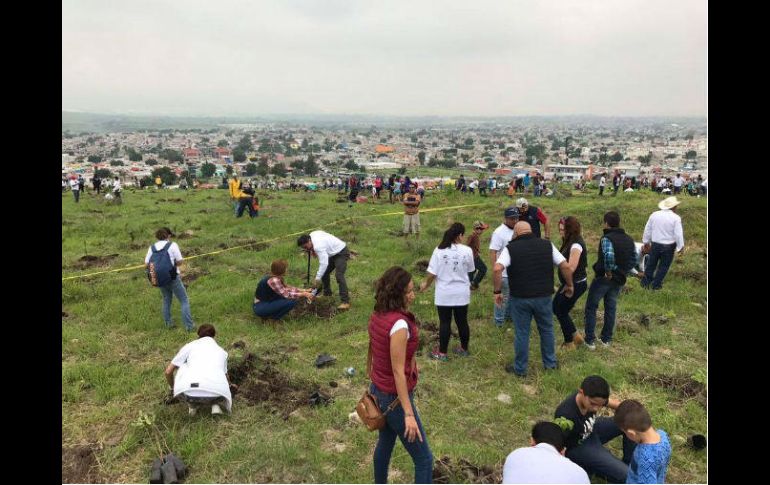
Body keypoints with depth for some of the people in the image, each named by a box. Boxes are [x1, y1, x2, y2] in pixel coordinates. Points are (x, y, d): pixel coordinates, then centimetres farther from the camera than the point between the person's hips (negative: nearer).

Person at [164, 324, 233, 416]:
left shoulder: (190, 346, 24)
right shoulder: (221, 351, 31)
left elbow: (168, 371, 26)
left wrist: (172, 388, 47)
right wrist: (229, 385, 75)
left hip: (189, 392, -2)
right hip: (217, 393, 2)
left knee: (177, 366, 29)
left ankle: (192, 404, 18)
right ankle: (215, 405, 11)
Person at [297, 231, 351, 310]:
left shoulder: (318, 246, -32)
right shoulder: (312, 235, -5)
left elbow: (324, 263, -37)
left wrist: (317, 279, -34)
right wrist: (313, 251, 0)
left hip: (341, 253, -11)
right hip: (333, 253, 11)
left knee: (339, 275, -23)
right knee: (324, 273, 12)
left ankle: (345, 301, -23)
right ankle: (327, 294, 27)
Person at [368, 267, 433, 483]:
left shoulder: (377, 316, -1)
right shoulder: (399, 324, -27)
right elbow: (398, 371, -27)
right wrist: (408, 414, -24)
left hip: (378, 390, 9)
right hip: (394, 397, -9)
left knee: (385, 442, 28)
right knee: (424, 459, 4)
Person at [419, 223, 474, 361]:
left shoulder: (439, 250, -12)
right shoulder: (467, 251, -9)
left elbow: (432, 273, -10)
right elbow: (469, 270, 5)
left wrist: (425, 284, 8)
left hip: (444, 294, -1)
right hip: (462, 293, 1)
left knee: (445, 323, 8)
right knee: (462, 321, 15)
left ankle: (442, 353, 17)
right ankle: (464, 349, 31)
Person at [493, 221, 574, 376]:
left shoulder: (511, 248, -6)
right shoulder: (547, 245, 2)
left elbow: (497, 269, -21)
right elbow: (565, 266, -1)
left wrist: (497, 291, -11)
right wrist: (569, 285, 14)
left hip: (519, 298, -2)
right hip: (544, 297, 2)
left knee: (521, 333, 9)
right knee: (547, 330, 21)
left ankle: (520, 369, 21)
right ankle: (550, 363, 34)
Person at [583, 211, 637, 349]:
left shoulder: (607, 238, -19)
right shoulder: (629, 240, 5)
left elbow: (609, 255, -37)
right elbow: (634, 260, 9)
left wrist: (608, 272, -24)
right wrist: (623, 271, 11)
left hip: (603, 278, -6)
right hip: (619, 280, 6)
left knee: (591, 307, 6)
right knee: (611, 308, 18)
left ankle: (590, 340, 7)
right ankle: (606, 339, 25)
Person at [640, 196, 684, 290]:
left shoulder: (654, 215, -1)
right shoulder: (676, 218, -13)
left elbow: (647, 230, 7)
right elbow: (678, 234, -13)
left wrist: (646, 242, 18)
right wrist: (680, 247, -1)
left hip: (655, 244, 3)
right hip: (669, 246, -3)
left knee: (651, 263, 17)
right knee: (664, 265, 12)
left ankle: (645, 282, 25)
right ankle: (656, 284, 18)